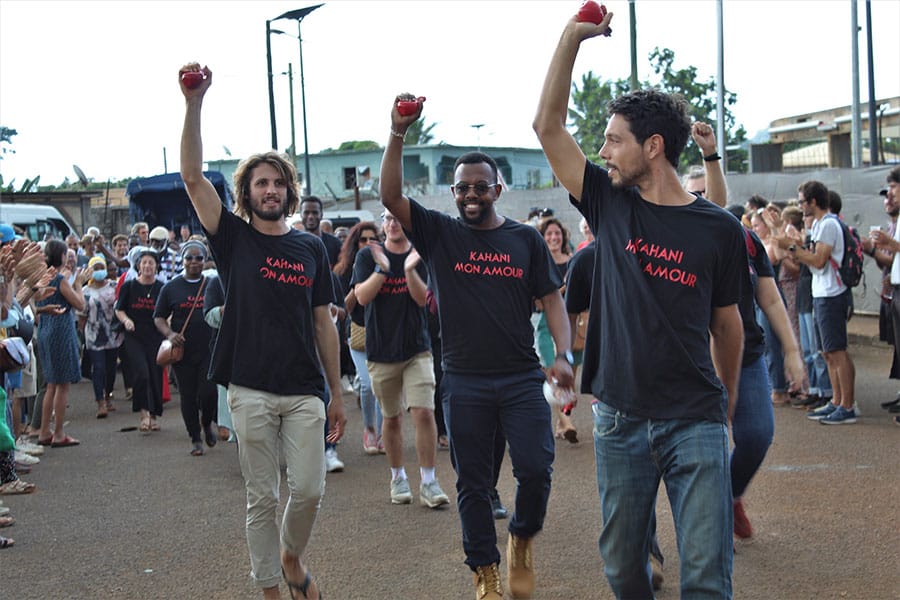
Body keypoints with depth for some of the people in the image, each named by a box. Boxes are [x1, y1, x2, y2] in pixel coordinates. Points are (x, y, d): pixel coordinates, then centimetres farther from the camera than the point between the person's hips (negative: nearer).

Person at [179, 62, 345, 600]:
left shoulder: (311, 248, 8)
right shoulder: (234, 238, 2)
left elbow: (324, 323, 10)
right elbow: (192, 176, -10)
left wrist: (338, 393, 9)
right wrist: (194, 103, -20)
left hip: (305, 390, 2)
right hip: (251, 390, -2)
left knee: (310, 490, 1)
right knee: (262, 498, 4)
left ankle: (292, 557, 31)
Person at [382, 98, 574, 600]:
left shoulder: (526, 239, 5)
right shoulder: (439, 234, 3)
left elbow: (552, 298, 6)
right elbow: (391, 196, -9)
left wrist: (565, 355, -9)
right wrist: (399, 134, -21)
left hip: (522, 378, 0)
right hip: (464, 382, 0)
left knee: (536, 469, -8)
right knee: (473, 482, 7)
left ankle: (523, 537, 23)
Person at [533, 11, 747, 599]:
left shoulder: (718, 229, -1)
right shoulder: (610, 206, 3)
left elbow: (726, 322, 9)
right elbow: (549, 127, 2)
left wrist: (727, 404, 15)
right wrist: (572, 37, -2)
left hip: (696, 421, -2)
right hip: (620, 419, 2)